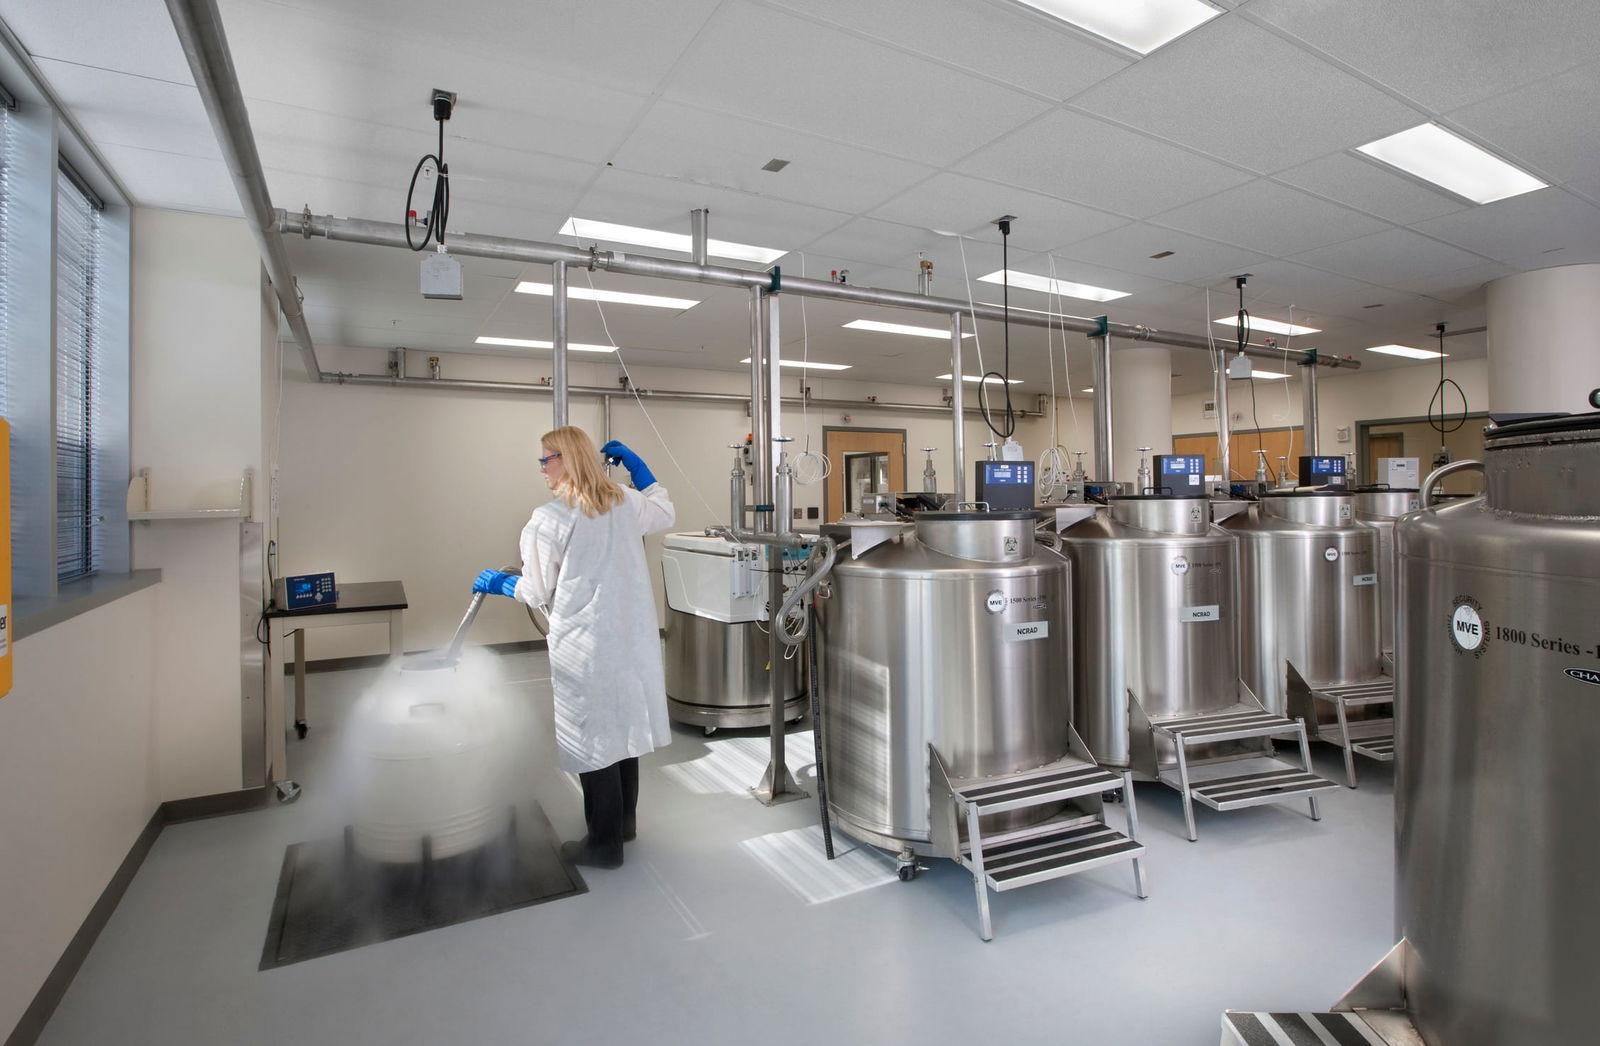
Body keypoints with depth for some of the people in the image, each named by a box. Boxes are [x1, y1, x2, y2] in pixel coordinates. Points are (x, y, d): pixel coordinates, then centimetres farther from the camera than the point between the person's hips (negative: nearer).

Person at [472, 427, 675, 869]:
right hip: (632, 637, 7)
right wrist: (635, 464, 21)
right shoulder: (625, 503, 4)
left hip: (585, 646, -7)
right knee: (623, 724, 19)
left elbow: (538, 592, -4)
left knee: (593, 736, 6)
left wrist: (499, 583, 15)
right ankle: (623, 821, 36)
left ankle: (605, 843, 19)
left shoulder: (550, 519, -13)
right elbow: (665, 512, 25)